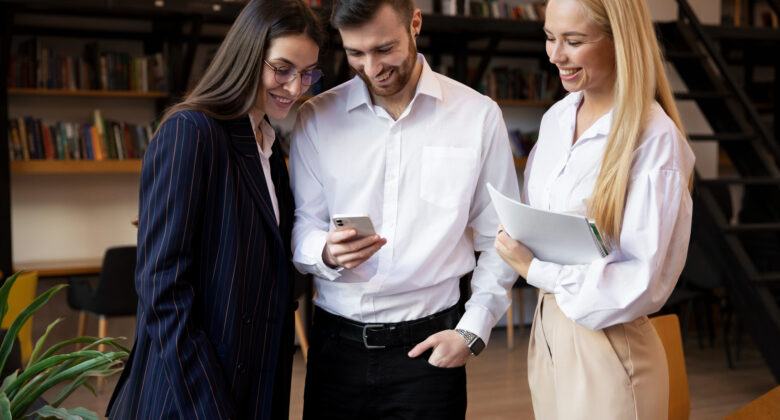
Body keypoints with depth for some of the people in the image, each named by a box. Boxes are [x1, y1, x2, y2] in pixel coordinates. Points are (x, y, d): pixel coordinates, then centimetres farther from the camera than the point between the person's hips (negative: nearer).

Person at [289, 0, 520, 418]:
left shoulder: (478, 115, -1)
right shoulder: (316, 118, 1)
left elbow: (498, 241, 3)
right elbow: (301, 228, 3)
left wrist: (473, 330, -3)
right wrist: (326, 253, -18)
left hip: (428, 344, -1)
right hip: (336, 342, 1)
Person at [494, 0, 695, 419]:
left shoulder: (656, 139, -18)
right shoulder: (557, 118, 5)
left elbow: (646, 282, -18)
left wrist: (537, 270, -17)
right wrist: (517, 248, -6)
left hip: (608, 348, -7)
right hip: (546, 333, 7)